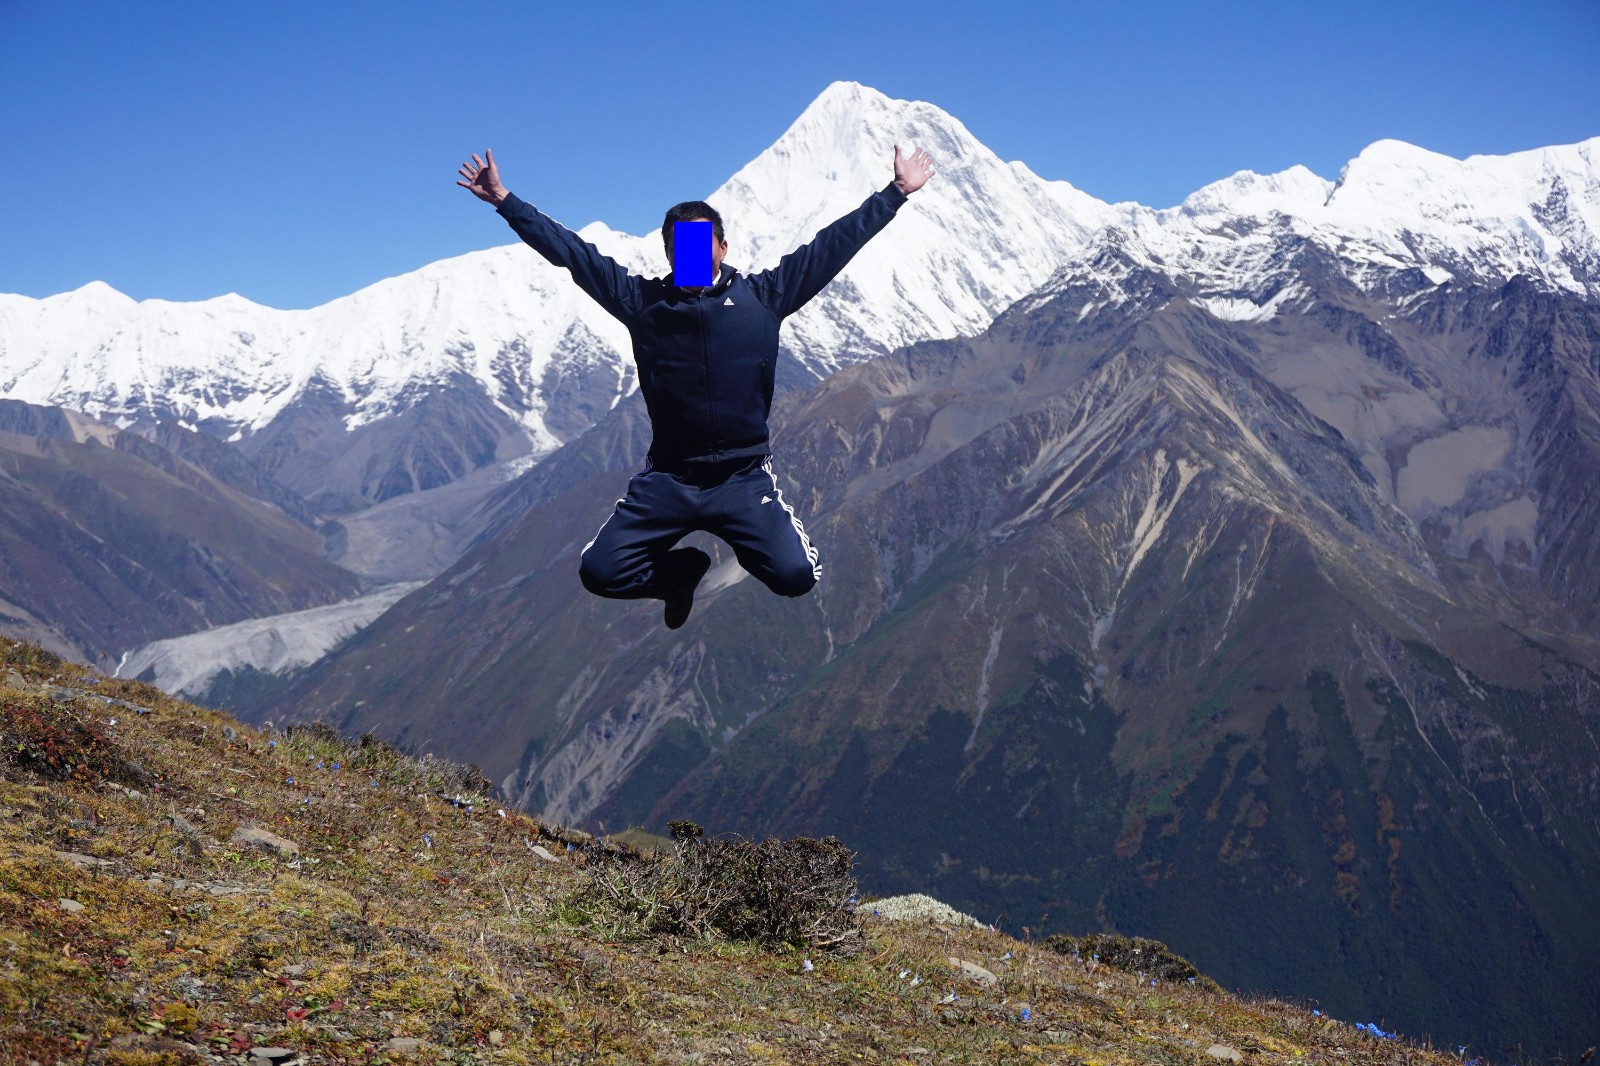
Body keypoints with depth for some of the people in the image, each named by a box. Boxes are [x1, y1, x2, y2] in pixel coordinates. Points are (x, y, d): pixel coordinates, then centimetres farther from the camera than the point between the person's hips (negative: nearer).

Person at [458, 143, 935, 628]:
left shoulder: (763, 295, 4)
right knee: (600, 571, -10)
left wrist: (896, 192, 5)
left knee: (796, 575, -18)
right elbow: (574, 252, 7)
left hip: (745, 476, -1)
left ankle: (746, 544, 20)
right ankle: (681, 570, 23)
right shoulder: (643, 300, 4)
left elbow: (832, 245, 5)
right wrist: (504, 201, 5)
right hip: (667, 479, 1)